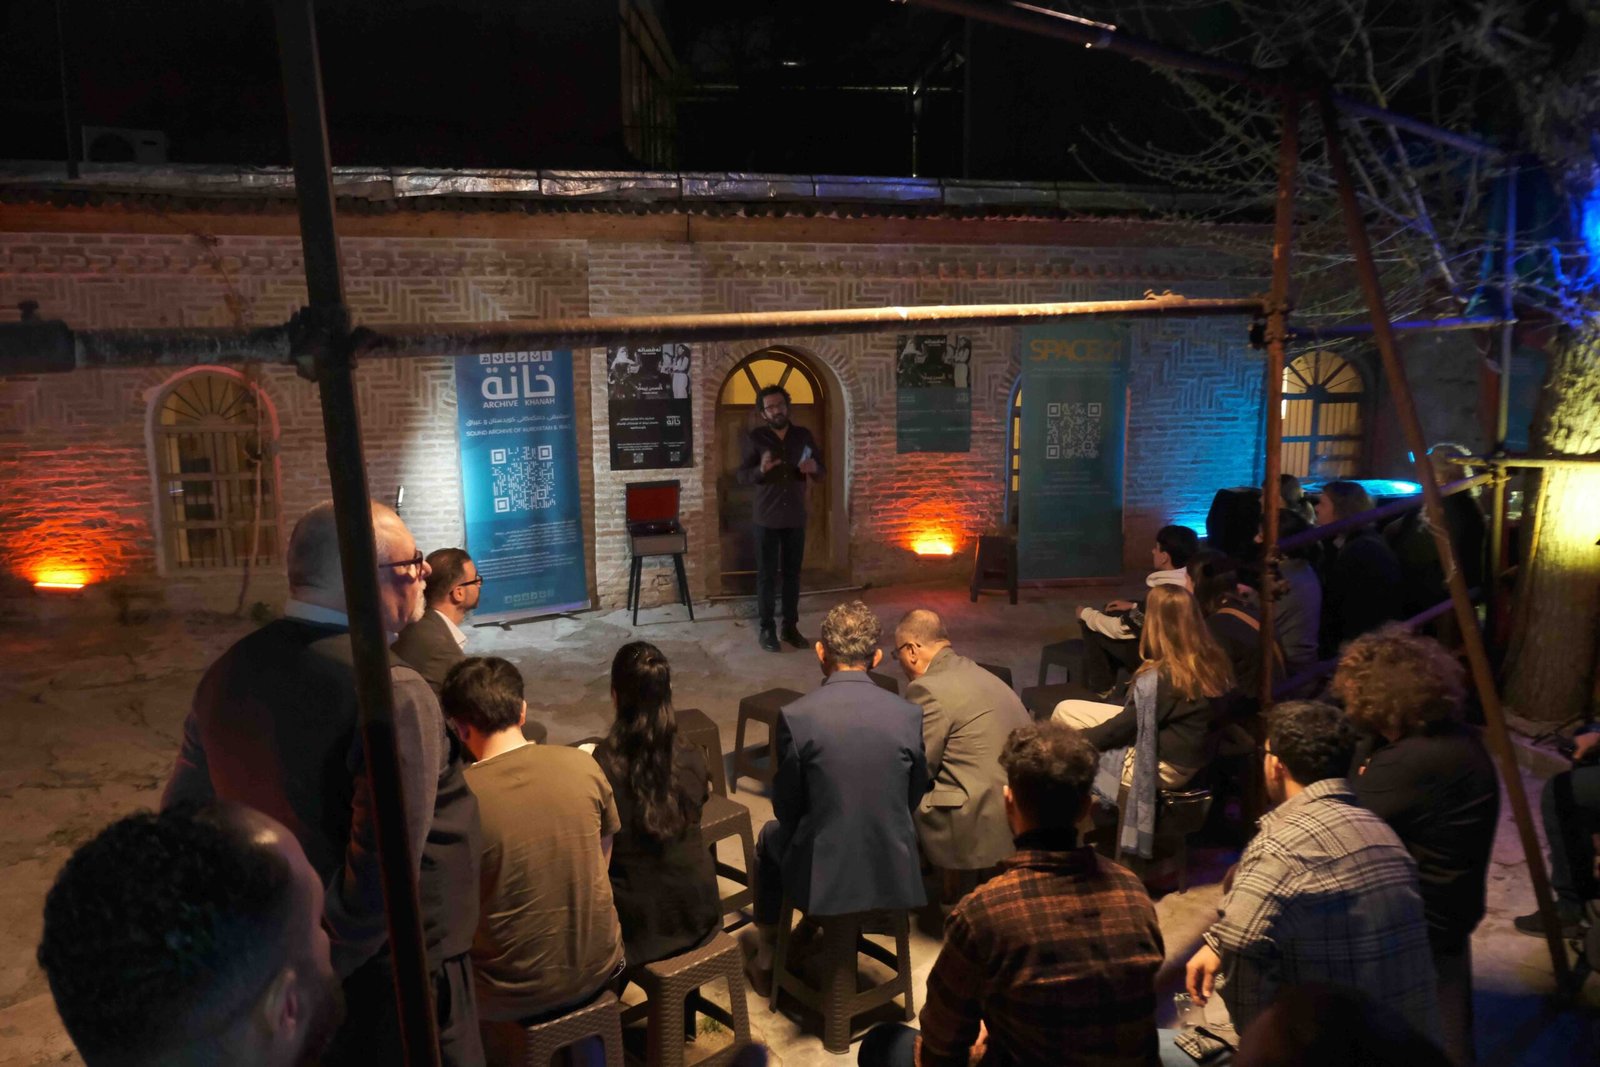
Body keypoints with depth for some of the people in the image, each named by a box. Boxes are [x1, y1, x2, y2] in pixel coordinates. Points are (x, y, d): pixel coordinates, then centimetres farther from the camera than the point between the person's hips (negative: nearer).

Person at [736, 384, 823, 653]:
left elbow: (820, 469, 9)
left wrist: (814, 467, -15)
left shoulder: (804, 435, 3)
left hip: (796, 518, 3)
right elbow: (741, 476, -6)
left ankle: (791, 626, 20)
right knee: (767, 575, 4)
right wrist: (760, 470, -27)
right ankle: (767, 628, 14)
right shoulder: (756, 437, -5)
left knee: (792, 573, 10)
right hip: (767, 519, -2)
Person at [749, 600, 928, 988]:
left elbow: (787, 806, -5)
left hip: (823, 876, -2)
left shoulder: (796, 716, -17)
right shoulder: (908, 714, -10)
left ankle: (766, 958, 44)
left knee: (770, 838, 31)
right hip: (895, 875, 3)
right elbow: (914, 797, 4)